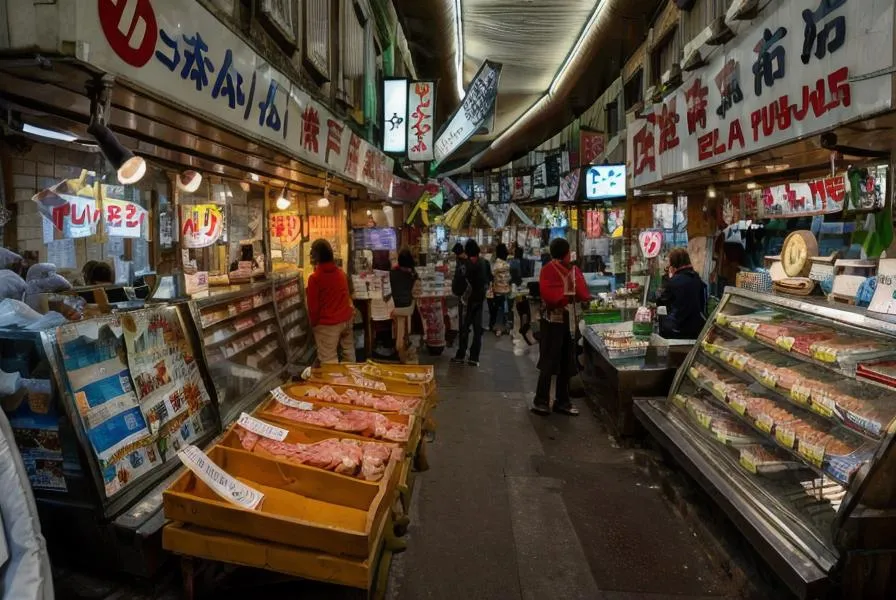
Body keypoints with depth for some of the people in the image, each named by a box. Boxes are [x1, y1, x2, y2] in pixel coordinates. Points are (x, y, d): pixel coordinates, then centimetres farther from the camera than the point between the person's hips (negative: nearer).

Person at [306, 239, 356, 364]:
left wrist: (313, 323, 3)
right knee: (349, 352, 20)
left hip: (327, 324, -7)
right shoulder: (341, 272, 3)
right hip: (346, 319, 7)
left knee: (329, 361, -1)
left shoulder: (314, 278, -16)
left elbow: (313, 306, -11)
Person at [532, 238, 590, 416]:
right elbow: (550, 296, -14)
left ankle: (562, 401, 18)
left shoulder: (575, 270, 6)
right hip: (553, 320, -4)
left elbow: (583, 294, 1)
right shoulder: (548, 270, -7)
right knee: (549, 362, 0)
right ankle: (540, 401, 7)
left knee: (566, 363, 9)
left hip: (570, 320, 5)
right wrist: (570, 297, -8)